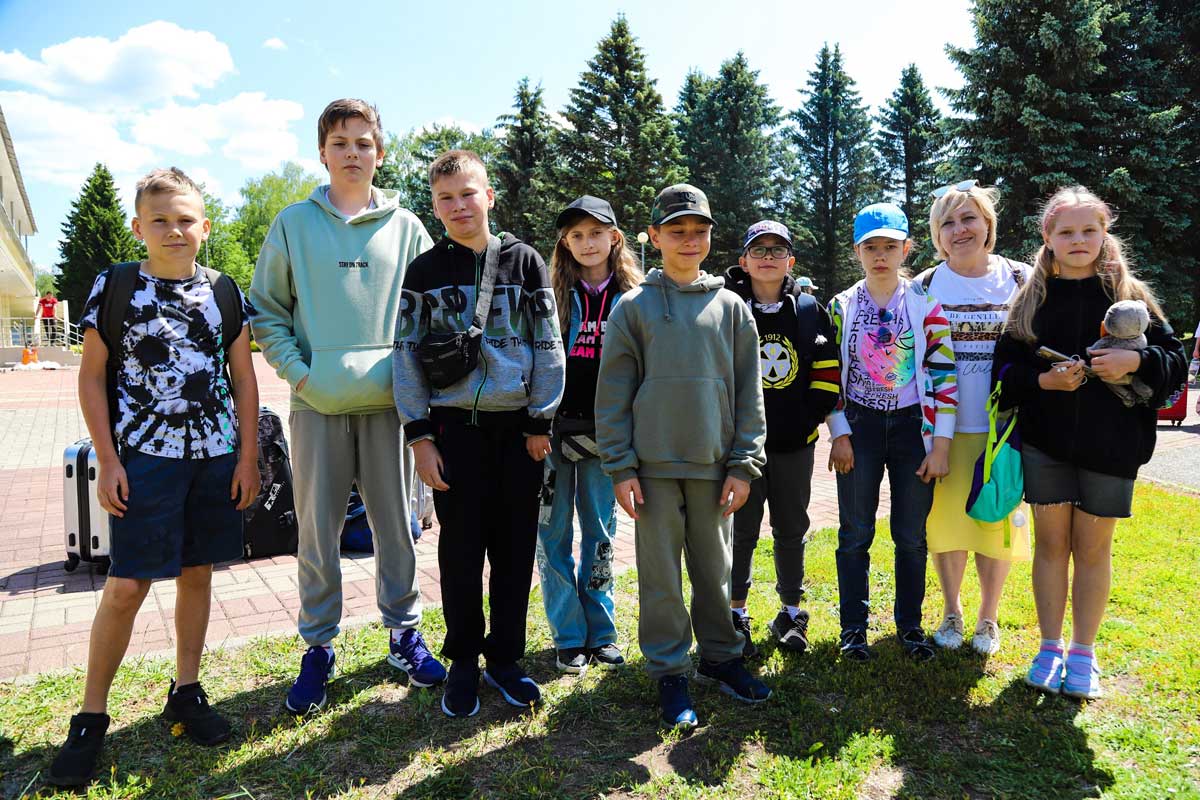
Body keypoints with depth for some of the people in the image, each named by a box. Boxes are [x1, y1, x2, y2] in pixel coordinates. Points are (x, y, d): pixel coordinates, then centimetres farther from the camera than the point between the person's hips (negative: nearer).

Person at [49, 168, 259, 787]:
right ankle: (90, 718, 14)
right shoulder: (114, 287, -1)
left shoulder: (223, 292, 5)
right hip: (144, 456, -2)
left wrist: (248, 455, 3)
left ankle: (186, 691, 27)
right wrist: (107, 460, -6)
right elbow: (92, 376, 0)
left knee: (197, 573, 11)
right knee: (127, 585, -2)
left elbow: (243, 377, 8)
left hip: (215, 455, 3)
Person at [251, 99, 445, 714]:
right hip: (317, 404, 0)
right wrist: (296, 370, -6)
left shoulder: (405, 227, 8)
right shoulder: (294, 223, 5)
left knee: (396, 525, 8)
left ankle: (404, 632, 25)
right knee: (318, 531, 7)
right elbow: (266, 310, 7)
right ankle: (318, 647, 22)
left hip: (388, 399, 1)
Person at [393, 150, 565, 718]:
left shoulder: (525, 261, 4)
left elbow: (547, 345, 4)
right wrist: (419, 435, -4)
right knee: (461, 549, 5)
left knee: (515, 547, 7)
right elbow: (406, 353, 2)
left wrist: (540, 422, 0)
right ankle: (463, 662, 22)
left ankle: (504, 658, 23)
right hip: (455, 426, -1)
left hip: (518, 428, 1)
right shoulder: (424, 271, 4)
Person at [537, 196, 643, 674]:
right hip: (554, 430, 0)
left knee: (600, 534, 10)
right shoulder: (553, 297, 2)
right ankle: (569, 637, 17)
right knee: (554, 535, 3)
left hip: (606, 432, 1)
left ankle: (601, 631, 24)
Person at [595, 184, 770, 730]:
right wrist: (620, 467, -7)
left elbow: (748, 393, 6)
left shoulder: (731, 307, 7)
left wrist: (744, 465, 0)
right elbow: (613, 394, -1)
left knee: (715, 568, 12)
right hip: (654, 464, -2)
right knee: (661, 574, 6)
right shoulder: (634, 307, 1)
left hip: (713, 464, 2)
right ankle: (669, 670, 20)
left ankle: (720, 655, 30)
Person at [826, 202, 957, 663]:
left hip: (913, 425, 0)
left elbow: (944, 374, -4)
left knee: (911, 535, 9)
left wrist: (941, 444, -8)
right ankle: (853, 627, 20)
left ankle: (910, 625, 26)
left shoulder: (926, 304, -2)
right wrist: (839, 434, -6)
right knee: (855, 533, 7)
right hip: (860, 425, 0)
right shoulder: (841, 306, 1)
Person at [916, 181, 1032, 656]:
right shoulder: (926, 286, 3)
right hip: (943, 427, 0)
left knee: (999, 523, 7)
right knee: (945, 522, 7)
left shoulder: (1020, 280, 3)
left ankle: (988, 618, 26)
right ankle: (951, 613, 27)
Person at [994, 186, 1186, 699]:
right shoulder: (1031, 298, 4)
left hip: (1111, 443, 0)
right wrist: (1042, 379, -17)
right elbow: (1005, 364, 1)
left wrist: (1136, 361, -18)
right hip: (1045, 439, 0)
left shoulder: (1130, 294, 2)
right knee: (1051, 542, 7)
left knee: (1092, 547, 9)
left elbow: (1176, 360, 1)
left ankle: (1082, 653, 24)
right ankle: (1050, 648, 21)